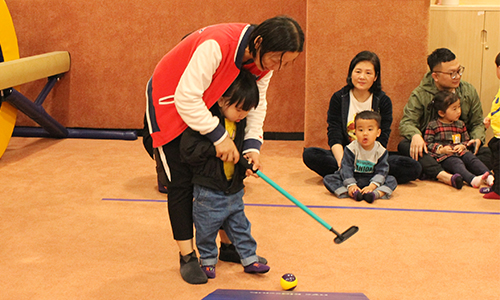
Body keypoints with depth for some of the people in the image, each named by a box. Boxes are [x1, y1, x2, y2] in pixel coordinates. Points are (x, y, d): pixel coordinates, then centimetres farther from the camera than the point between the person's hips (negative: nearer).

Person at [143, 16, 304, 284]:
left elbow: (256, 103, -6)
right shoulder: (216, 45, -39)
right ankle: (187, 257, 5)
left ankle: (229, 245, 21)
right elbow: (186, 98, -36)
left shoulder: (265, 60, -15)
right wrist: (218, 135, -32)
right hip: (169, 101, -7)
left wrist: (252, 144, -18)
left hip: (206, 106, 7)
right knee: (181, 181, -5)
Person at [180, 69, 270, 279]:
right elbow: (188, 150, -24)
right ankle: (208, 260, 27)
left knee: (240, 226, 16)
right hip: (208, 192, -6)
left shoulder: (240, 122, 3)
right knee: (206, 230, 8)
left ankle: (249, 259, 27)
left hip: (234, 189, 6)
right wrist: (216, 148, -27)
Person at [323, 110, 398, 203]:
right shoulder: (351, 148, -12)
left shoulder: (380, 150, -7)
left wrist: (372, 186, -27)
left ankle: (376, 193, -46)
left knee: (392, 180, -19)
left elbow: (381, 171, -10)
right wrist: (351, 185, -29)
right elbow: (346, 168, -14)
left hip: (370, 180, 1)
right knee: (328, 179, -23)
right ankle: (352, 193, -43)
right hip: (352, 179, -1)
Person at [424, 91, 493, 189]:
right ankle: (472, 180, -57)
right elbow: (428, 143, -1)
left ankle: (488, 177, -39)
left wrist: (462, 146, -3)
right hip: (443, 155, -5)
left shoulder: (460, 124, 18)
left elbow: (466, 140, 21)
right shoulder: (433, 125, 2)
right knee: (456, 163, -32)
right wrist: (441, 149, -14)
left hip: (459, 152, 5)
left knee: (471, 158, -22)